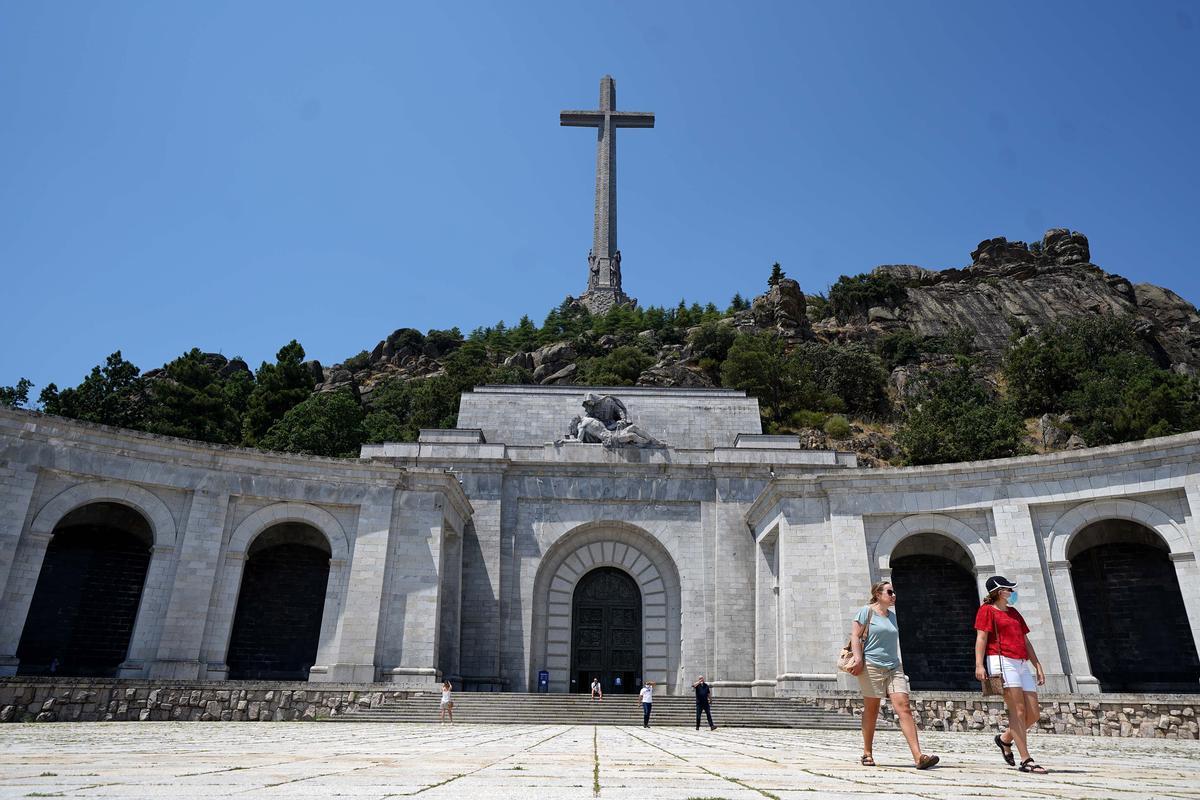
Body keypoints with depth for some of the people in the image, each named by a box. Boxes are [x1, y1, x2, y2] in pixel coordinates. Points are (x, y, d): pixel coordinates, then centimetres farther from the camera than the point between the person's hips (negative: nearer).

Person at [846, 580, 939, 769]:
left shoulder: (892, 615, 18)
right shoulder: (866, 611, -1)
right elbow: (855, 636, -6)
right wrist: (858, 658, -16)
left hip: (893, 667, 5)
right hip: (871, 666, -5)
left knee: (903, 707, -8)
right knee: (871, 709, 2)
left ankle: (918, 757, -14)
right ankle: (867, 754, 15)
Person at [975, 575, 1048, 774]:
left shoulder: (1014, 613, 26)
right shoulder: (987, 610, 2)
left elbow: (1026, 642, 25)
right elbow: (981, 638, -8)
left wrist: (1038, 666, 15)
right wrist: (979, 664, -19)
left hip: (1022, 664, 8)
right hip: (1002, 661, -8)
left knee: (1034, 715, 3)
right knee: (1018, 710, -12)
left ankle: (1005, 739, 25)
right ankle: (1026, 760, -9)